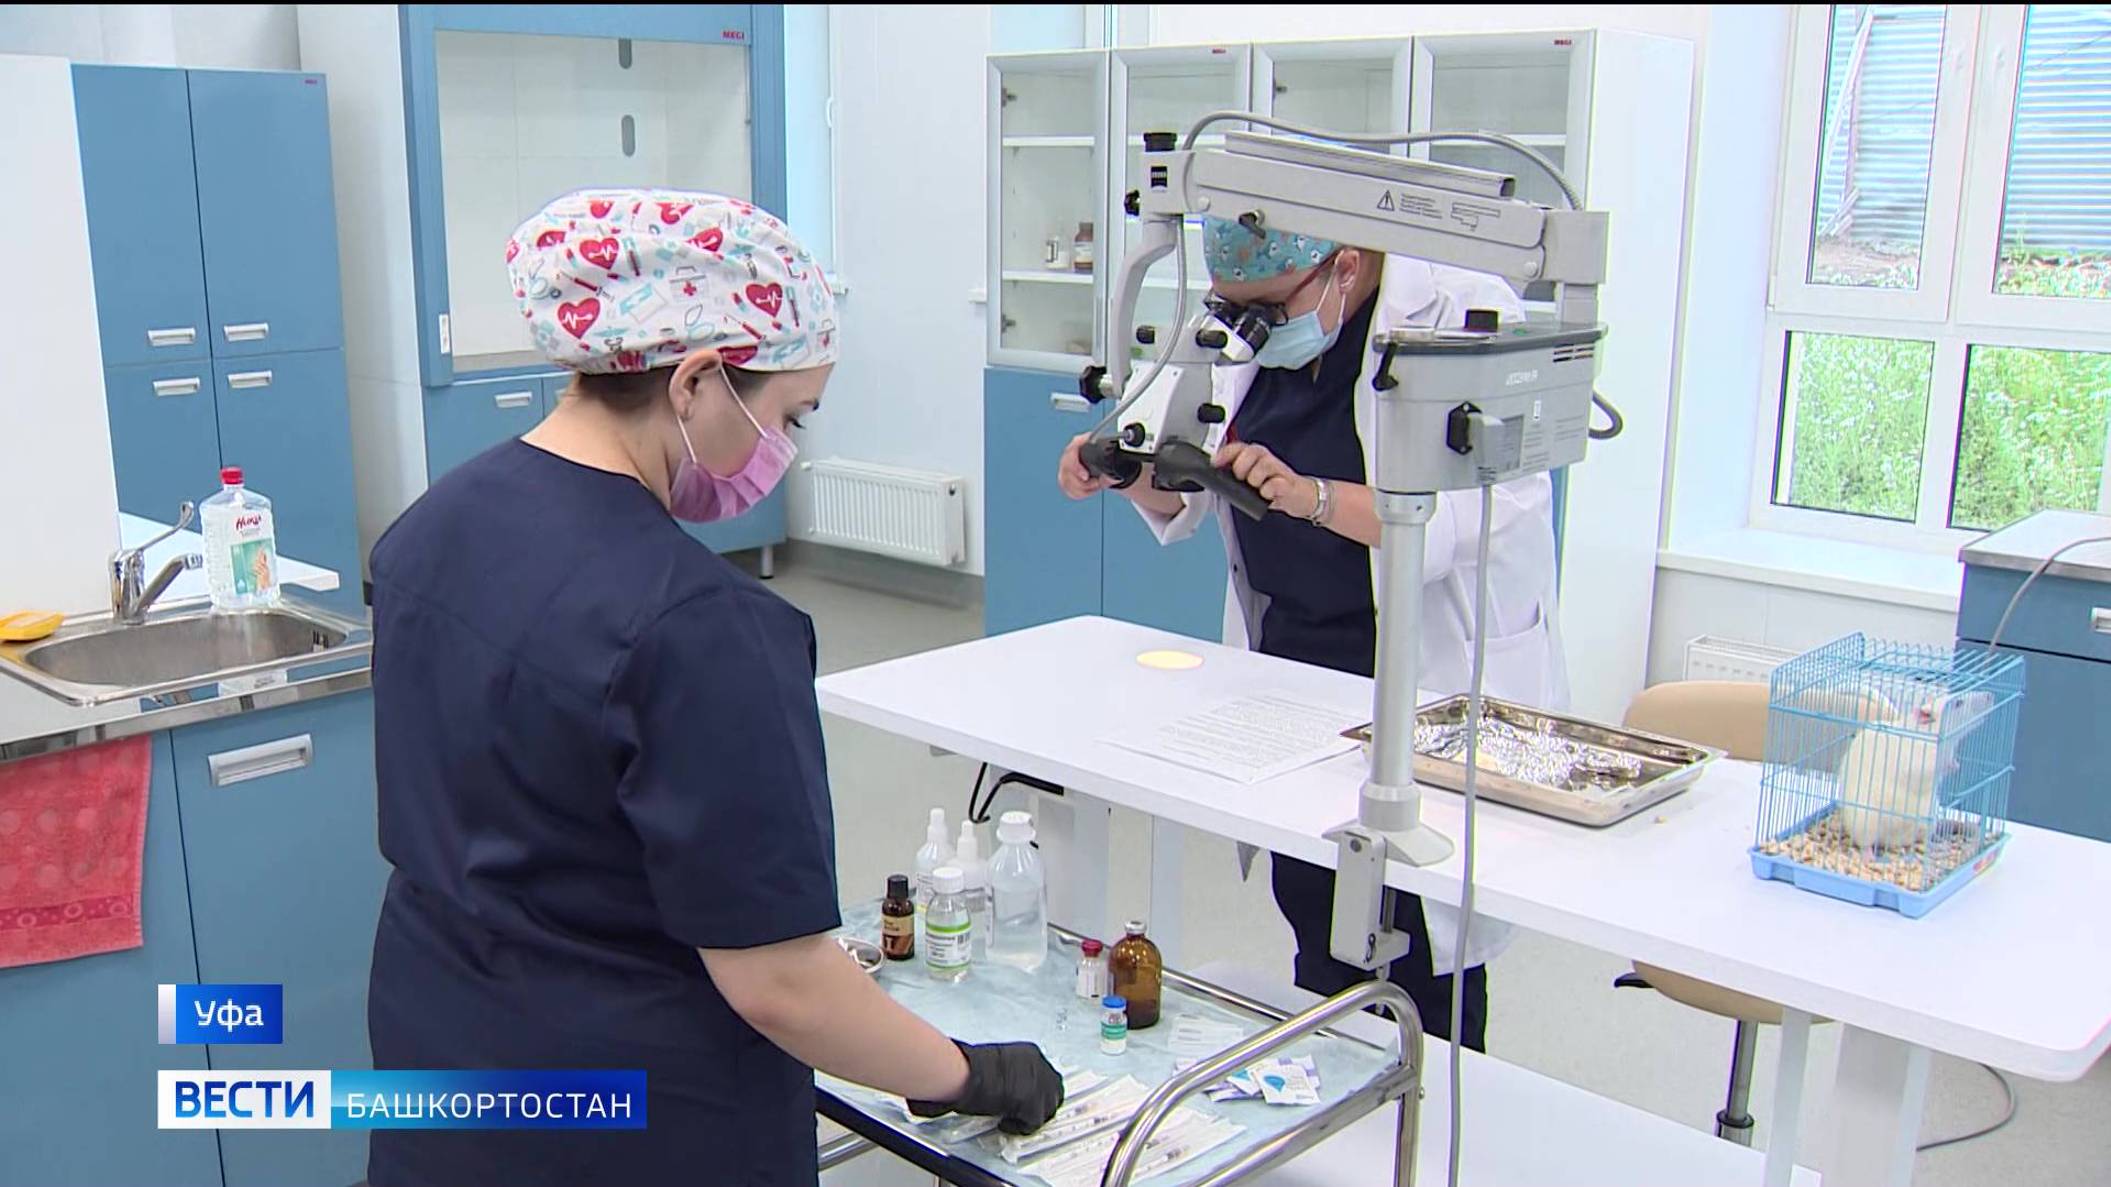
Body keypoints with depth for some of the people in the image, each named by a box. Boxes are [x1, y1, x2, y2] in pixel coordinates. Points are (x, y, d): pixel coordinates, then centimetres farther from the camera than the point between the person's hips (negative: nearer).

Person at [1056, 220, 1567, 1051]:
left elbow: (1485, 509, -26)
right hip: (1292, 656, 6)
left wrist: (1314, 498, -36)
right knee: (1311, 911, 15)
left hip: (1433, 674, -6)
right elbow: (1188, 490, 11)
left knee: (1420, 936, 1)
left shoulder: (1469, 315, -16)